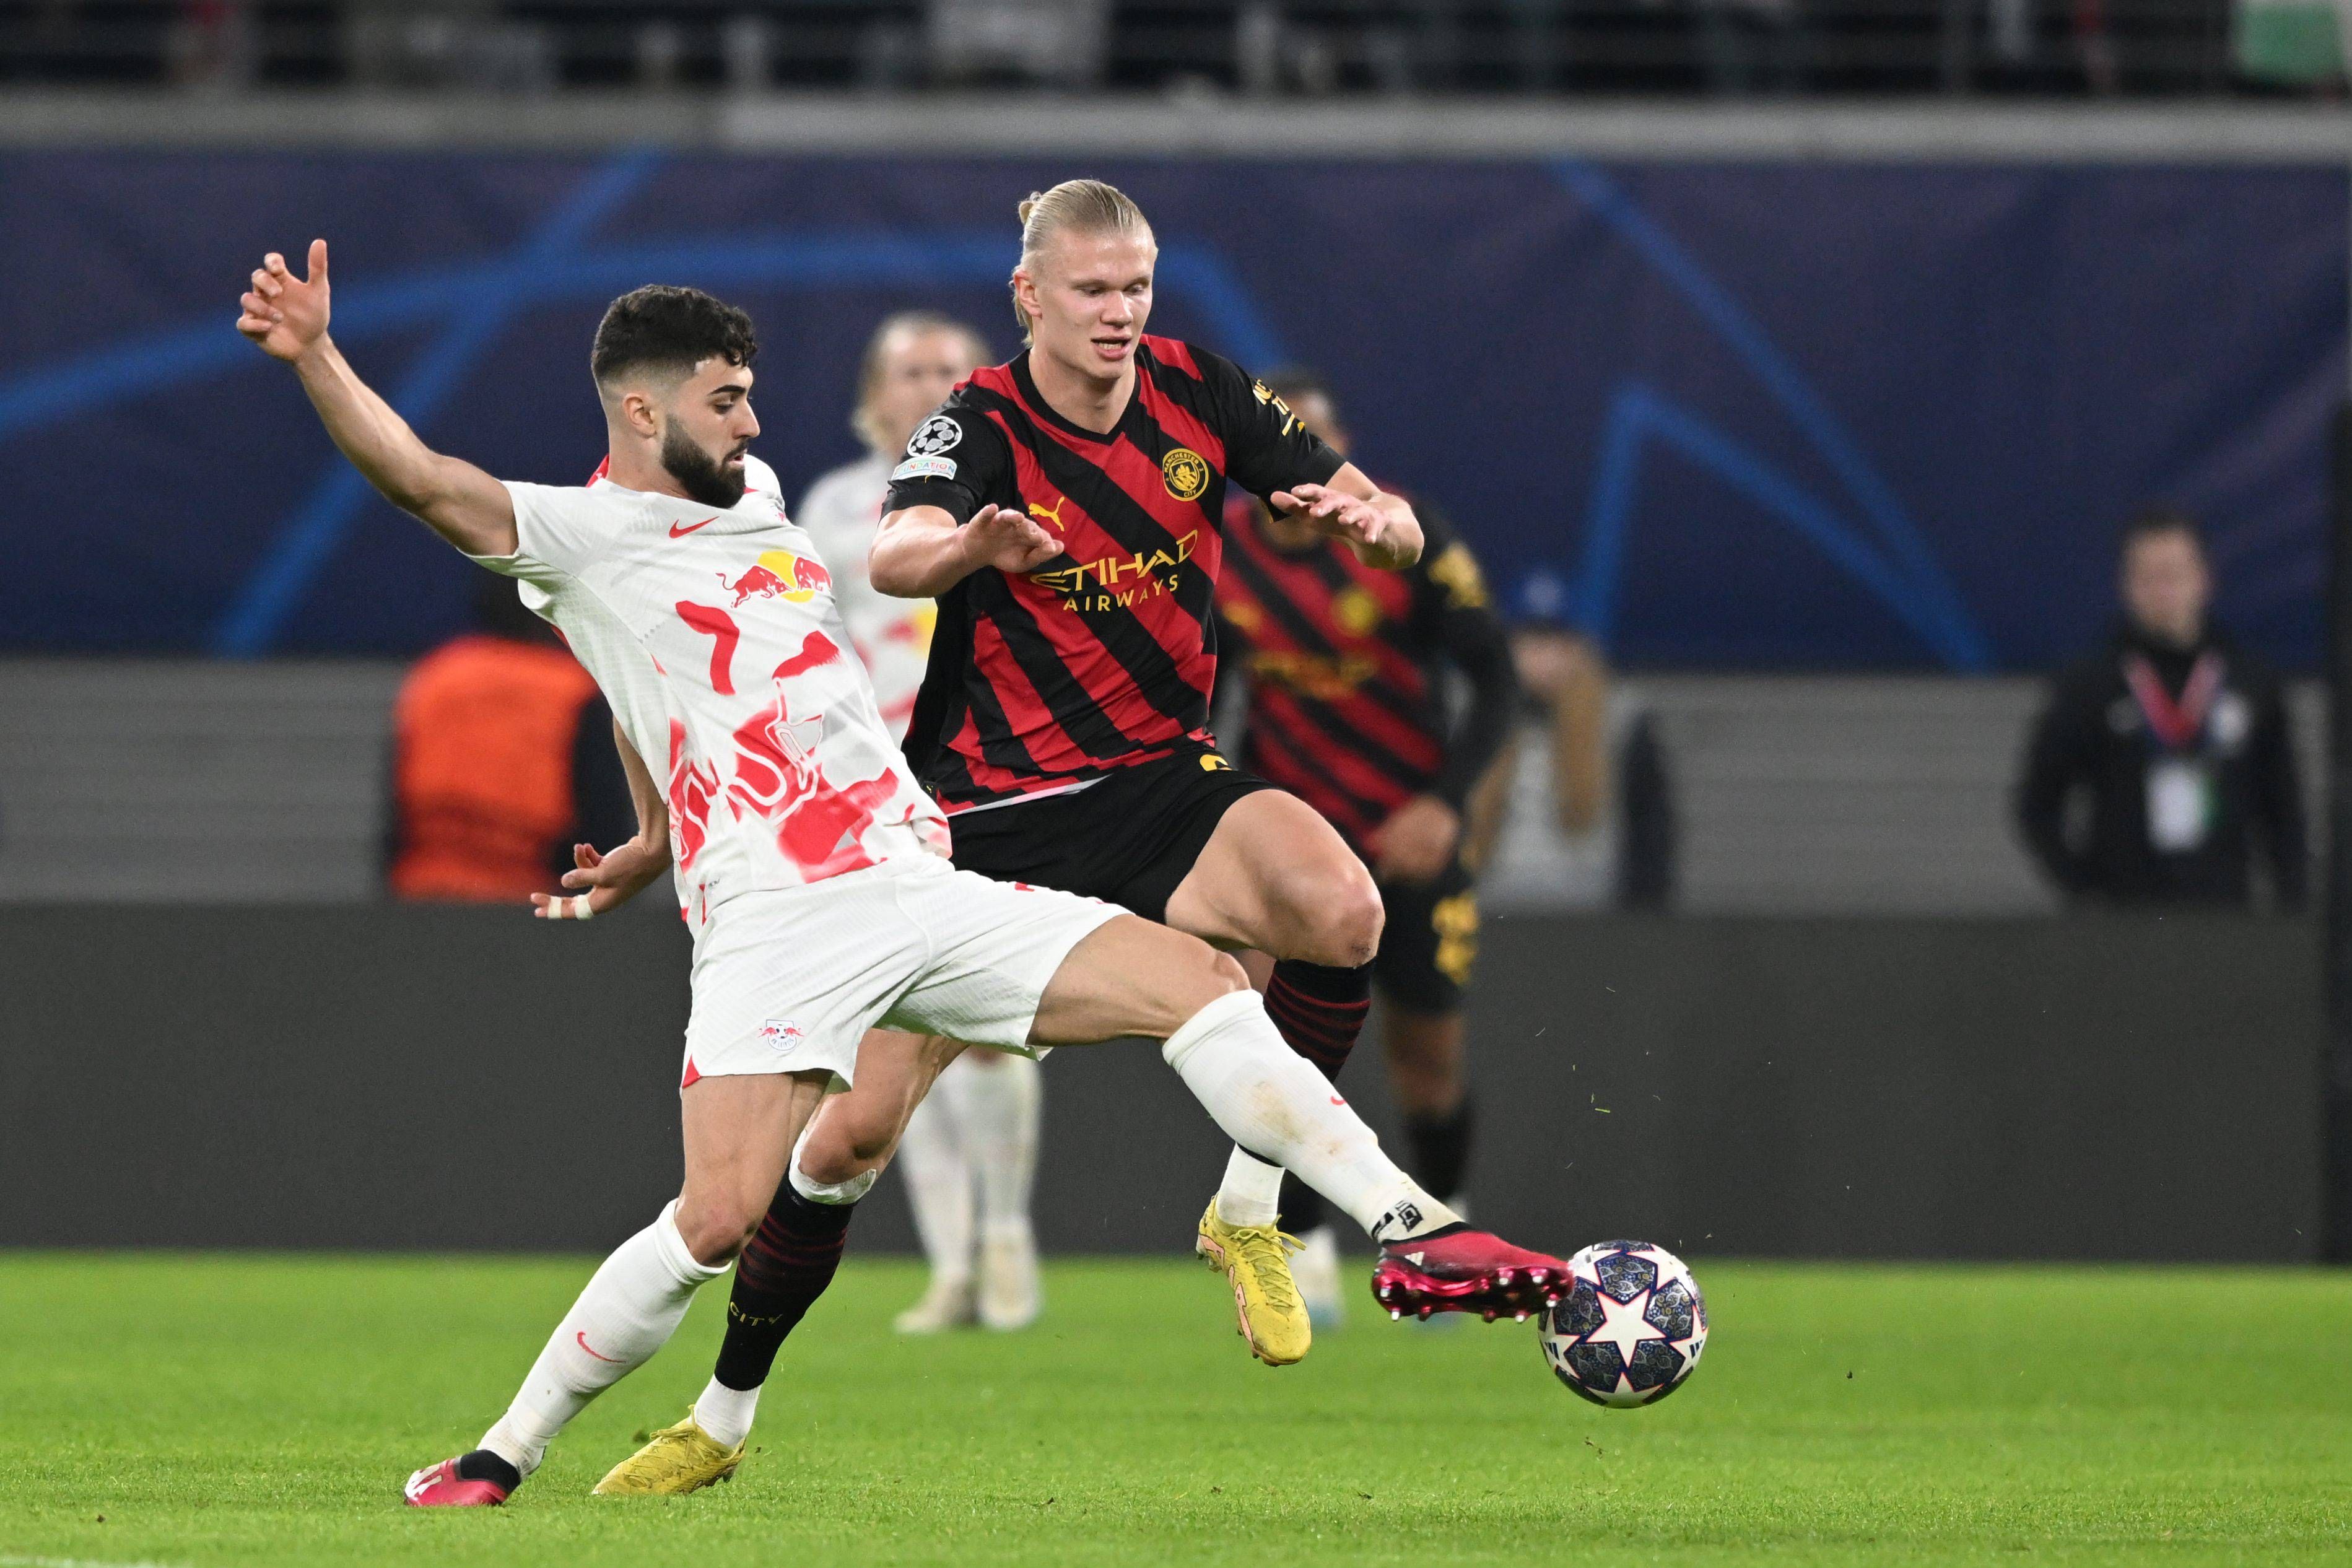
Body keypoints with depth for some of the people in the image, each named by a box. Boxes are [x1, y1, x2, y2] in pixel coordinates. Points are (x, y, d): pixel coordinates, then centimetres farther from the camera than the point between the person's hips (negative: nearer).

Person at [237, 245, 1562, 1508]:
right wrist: (315, 356, -27)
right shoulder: (585, 536, 2)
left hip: (923, 887, 7)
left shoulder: (755, 499, 23)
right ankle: (504, 1457, -4)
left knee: (1196, 979, -5)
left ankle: (1414, 1231, -3)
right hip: (774, 925, -7)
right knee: (720, 1220, -19)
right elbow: (422, 479, -13)